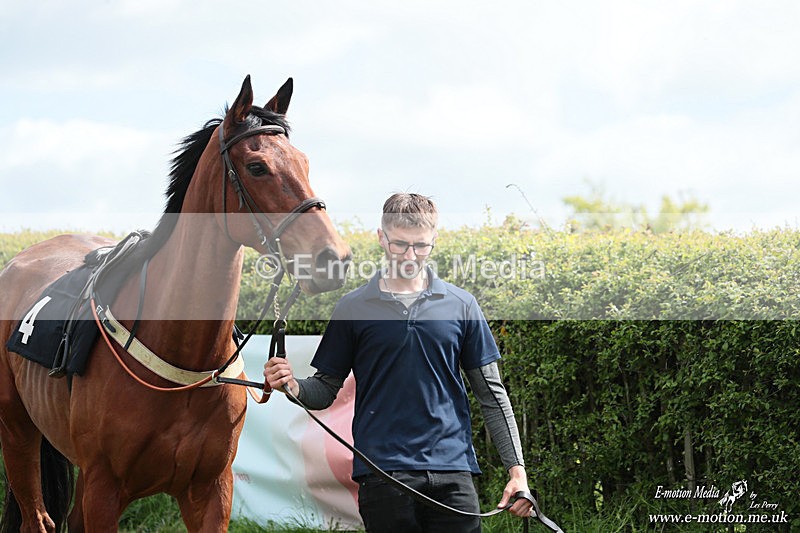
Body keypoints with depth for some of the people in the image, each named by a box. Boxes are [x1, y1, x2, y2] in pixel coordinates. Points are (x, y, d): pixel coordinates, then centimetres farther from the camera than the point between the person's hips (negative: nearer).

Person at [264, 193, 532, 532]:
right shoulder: (354, 308, 5)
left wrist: (516, 469, 5)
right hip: (383, 473, -1)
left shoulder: (461, 306, 8)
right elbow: (327, 388, 10)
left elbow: (491, 393, 11)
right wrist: (293, 387, -13)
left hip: (452, 468, 1)